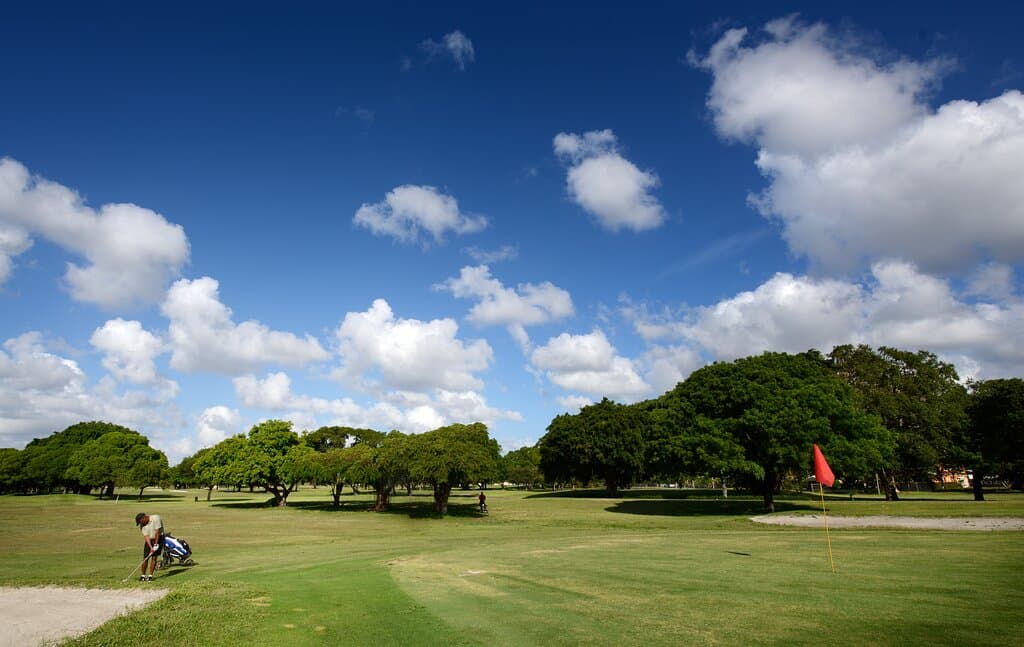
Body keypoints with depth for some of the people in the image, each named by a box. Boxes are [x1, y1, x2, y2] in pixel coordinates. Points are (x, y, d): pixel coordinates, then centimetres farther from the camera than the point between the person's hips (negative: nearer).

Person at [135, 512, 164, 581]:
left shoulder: (156, 518, -18)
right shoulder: (143, 525, -2)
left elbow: (157, 532, -18)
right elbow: (146, 536, -8)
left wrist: (155, 544, -18)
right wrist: (151, 547, -19)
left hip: (158, 539, -4)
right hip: (149, 540, 4)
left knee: (154, 557, -6)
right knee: (145, 558, -1)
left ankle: (150, 575, 0)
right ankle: (143, 575, 11)